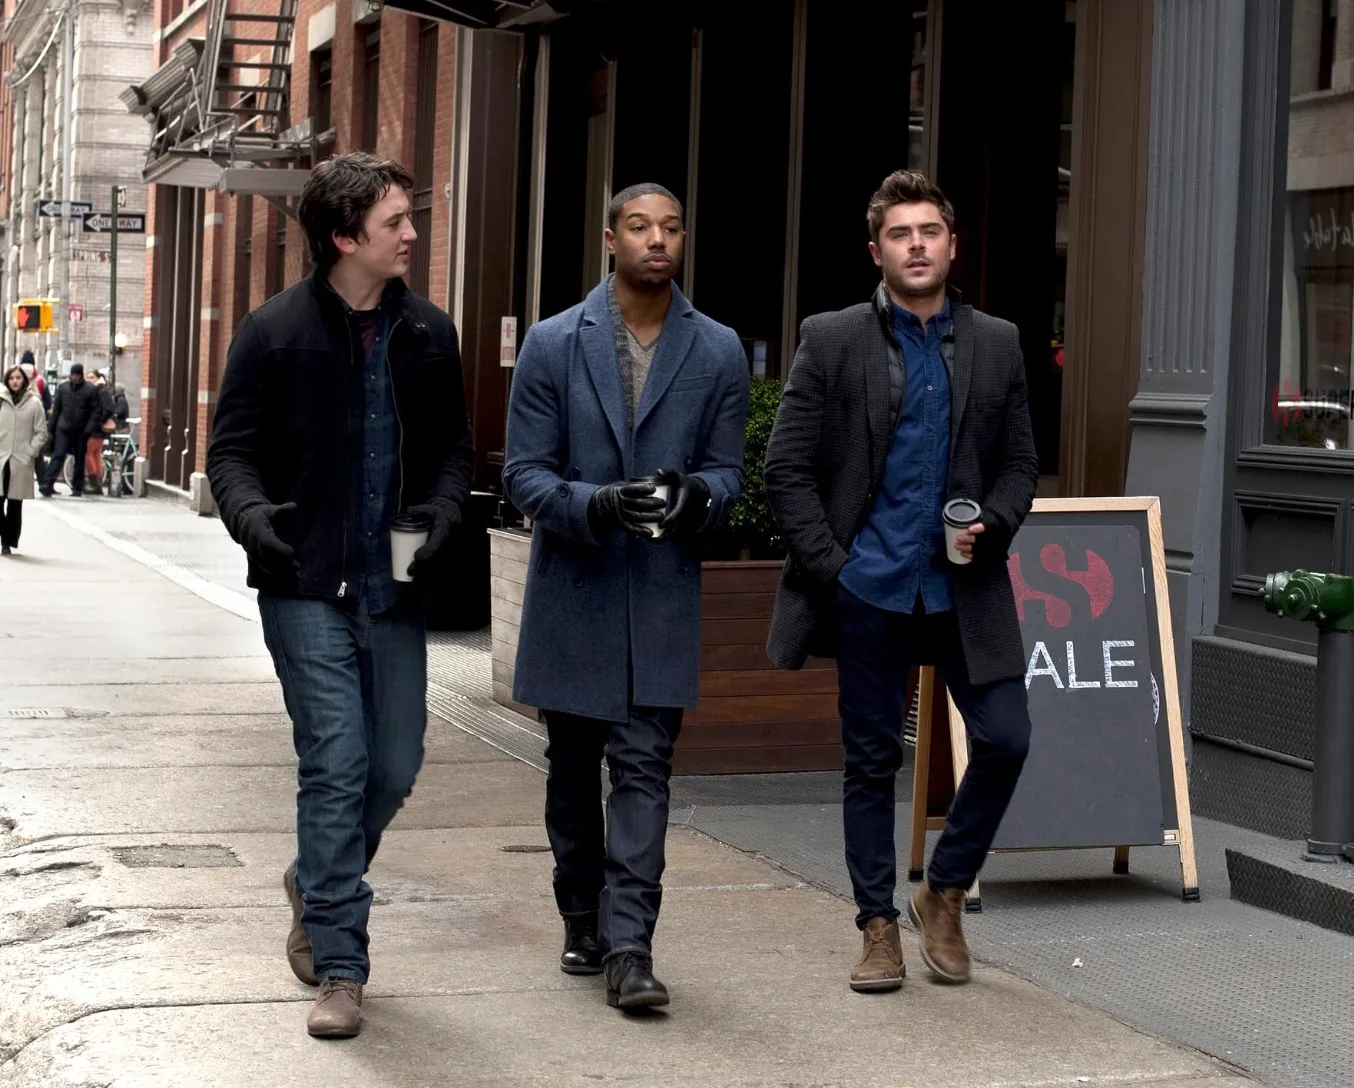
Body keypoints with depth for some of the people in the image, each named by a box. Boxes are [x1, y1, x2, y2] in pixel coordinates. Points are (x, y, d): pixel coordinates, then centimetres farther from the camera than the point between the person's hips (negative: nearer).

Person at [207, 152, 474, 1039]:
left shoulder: (428, 333, 7)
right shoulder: (276, 332, -4)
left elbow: (454, 444, 14)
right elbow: (233, 447, 1)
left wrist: (445, 507, -6)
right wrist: (249, 511, -20)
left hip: (393, 587, 4)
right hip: (307, 586, -4)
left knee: (396, 765, 8)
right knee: (336, 763, -8)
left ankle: (318, 883, 38)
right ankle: (340, 967, -1)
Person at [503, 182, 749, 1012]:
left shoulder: (719, 352, 3)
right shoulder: (554, 344, -1)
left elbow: (727, 470, 5)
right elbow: (524, 474, -3)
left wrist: (695, 495, -19)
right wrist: (595, 505, -22)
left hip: (663, 597, 0)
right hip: (573, 592, 1)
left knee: (644, 767, -7)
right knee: (574, 767, 13)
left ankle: (628, 945, -7)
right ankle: (584, 921, 29)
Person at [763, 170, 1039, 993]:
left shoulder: (998, 345, 7)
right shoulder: (832, 341, 0)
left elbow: (1020, 463, 11)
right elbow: (788, 468, -1)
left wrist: (992, 527, -7)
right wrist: (828, 564, -8)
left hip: (965, 587, 2)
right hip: (867, 587, -2)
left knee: (1006, 741, -5)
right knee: (872, 761, 5)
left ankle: (944, 895, 16)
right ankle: (880, 926, 17)